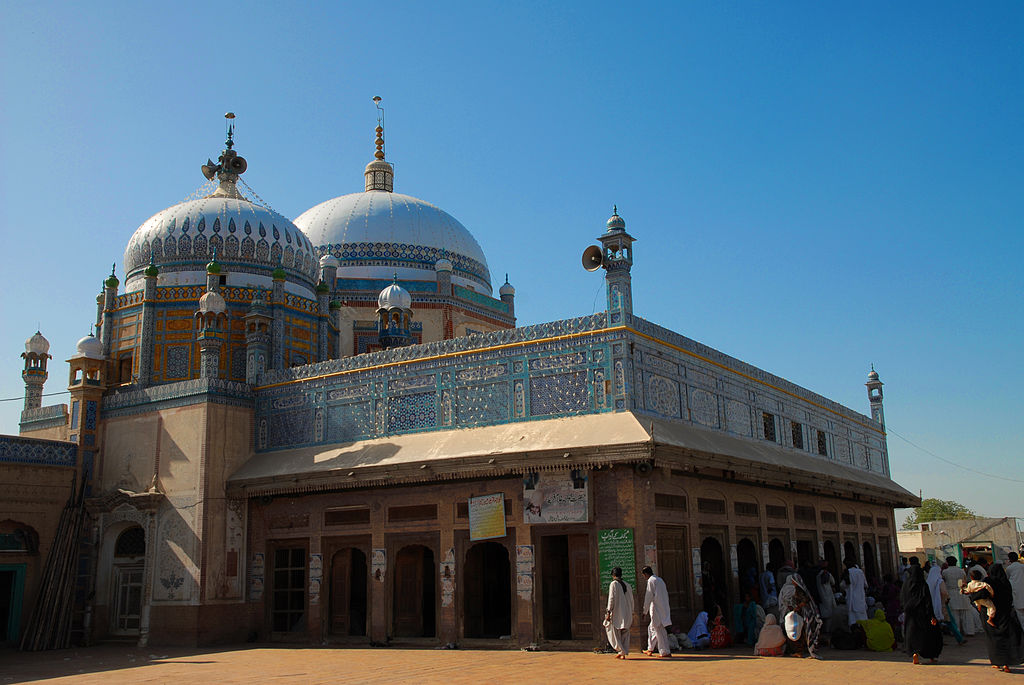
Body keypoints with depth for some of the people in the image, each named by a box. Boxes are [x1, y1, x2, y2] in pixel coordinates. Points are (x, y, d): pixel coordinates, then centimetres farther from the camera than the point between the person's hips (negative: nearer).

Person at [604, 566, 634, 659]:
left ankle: (621, 650, -6)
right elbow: (631, 600, 13)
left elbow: (611, 599, -14)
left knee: (614, 632, 4)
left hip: (617, 613, -6)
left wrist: (608, 612, -12)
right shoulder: (627, 585, 11)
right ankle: (624, 653, 7)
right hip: (627, 614, 6)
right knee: (625, 634, 10)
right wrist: (631, 615, 19)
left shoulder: (613, 584, -7)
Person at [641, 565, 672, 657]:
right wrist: (666, 610, 22)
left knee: (660, 630, -5)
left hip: (657, 610, -9)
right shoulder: (660, 580, 16)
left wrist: (645, 611, -7)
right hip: (663, 609, 9)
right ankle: (650, 649, 23)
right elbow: (666, 595, 19)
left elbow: (648, 597, -13)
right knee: (651, 628, 17)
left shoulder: (651, 581, -10)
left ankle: (665, 652, -5)